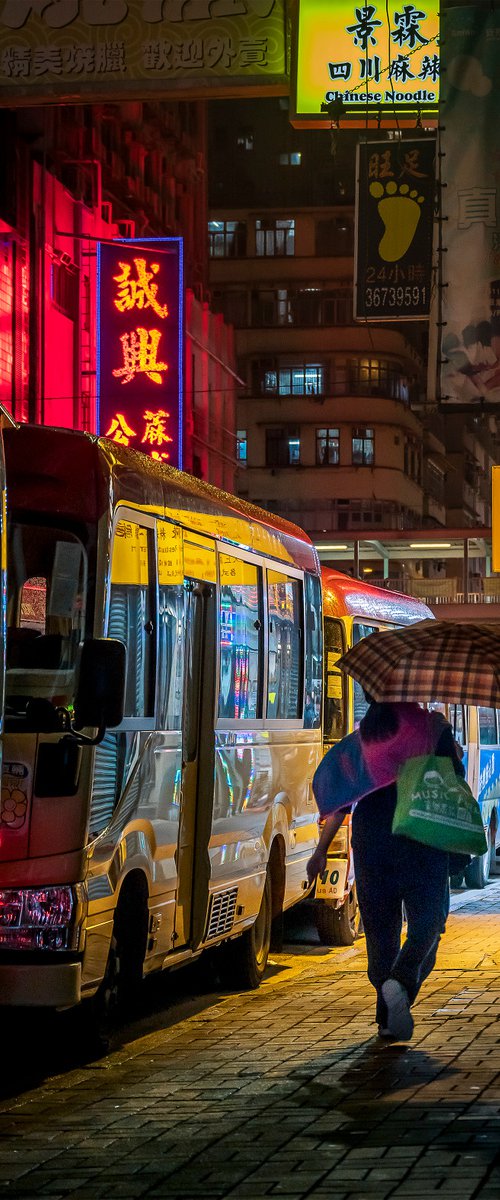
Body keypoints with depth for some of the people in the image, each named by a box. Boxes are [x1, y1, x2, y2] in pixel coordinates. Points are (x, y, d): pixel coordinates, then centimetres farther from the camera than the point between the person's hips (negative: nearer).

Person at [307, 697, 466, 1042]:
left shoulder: (360, 739, 9)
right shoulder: (433, 727, 0)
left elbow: (340, 800, 8)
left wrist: (321, 851, 14)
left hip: (370, 840, 3)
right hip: (420, 842, -3)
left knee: (381, 927, 11)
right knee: (427, 922, 4)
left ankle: (387, 1019, 9)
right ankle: (403, 982, -24)